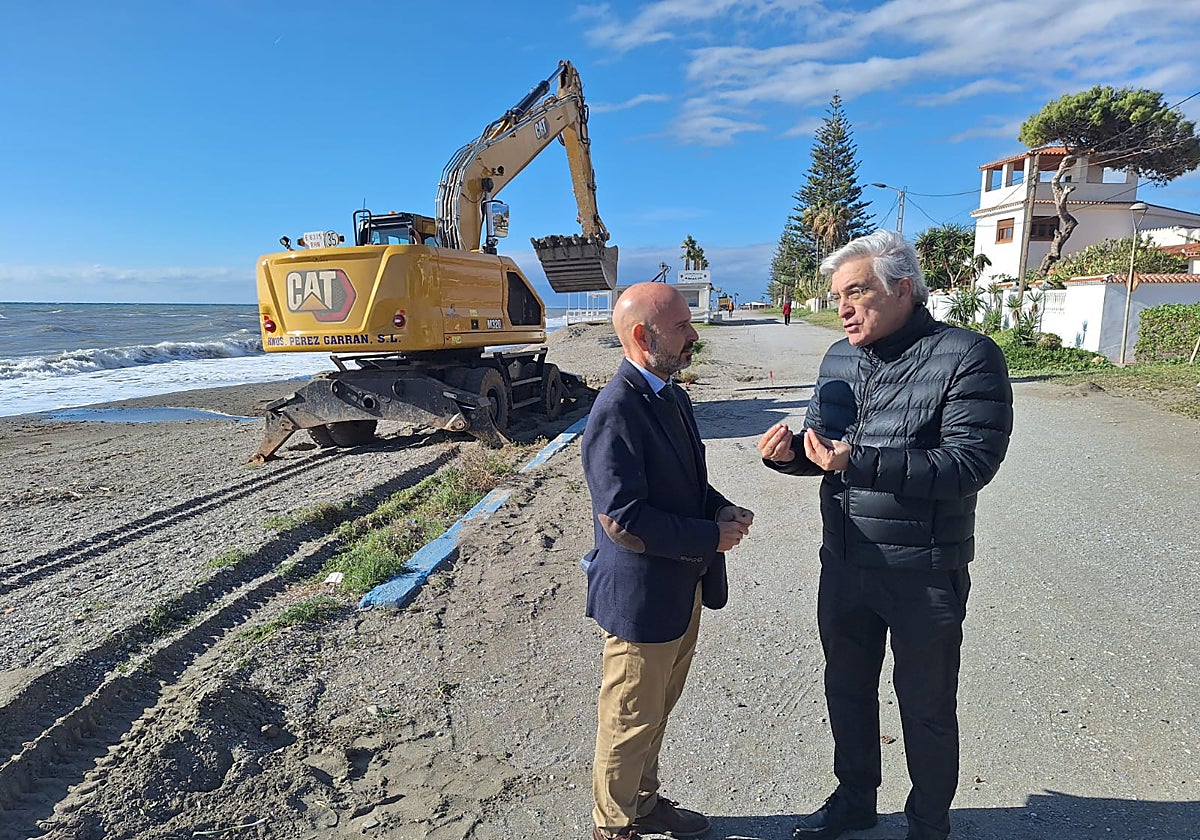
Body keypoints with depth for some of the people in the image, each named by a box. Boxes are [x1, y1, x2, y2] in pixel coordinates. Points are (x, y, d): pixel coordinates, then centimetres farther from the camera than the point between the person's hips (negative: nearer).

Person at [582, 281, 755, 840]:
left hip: (683, 590, 9)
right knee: (630, 721, 13)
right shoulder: (616, 410, -23)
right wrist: (710, 538, -19)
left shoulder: (672, 397, 6)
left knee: (656, 711, 26)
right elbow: (622, 519, -27)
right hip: (641, 597, -9)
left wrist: (722, 509, -2)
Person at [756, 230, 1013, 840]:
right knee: (847, 688, 21)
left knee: (926, 708, 15)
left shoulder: (966, 357, -15)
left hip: (924, 576, -6)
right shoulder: (839, 360, 5)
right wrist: (790, 452, -11)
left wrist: (860, 463, -32)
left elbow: (970, 463, -24)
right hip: (844, 566, 6)